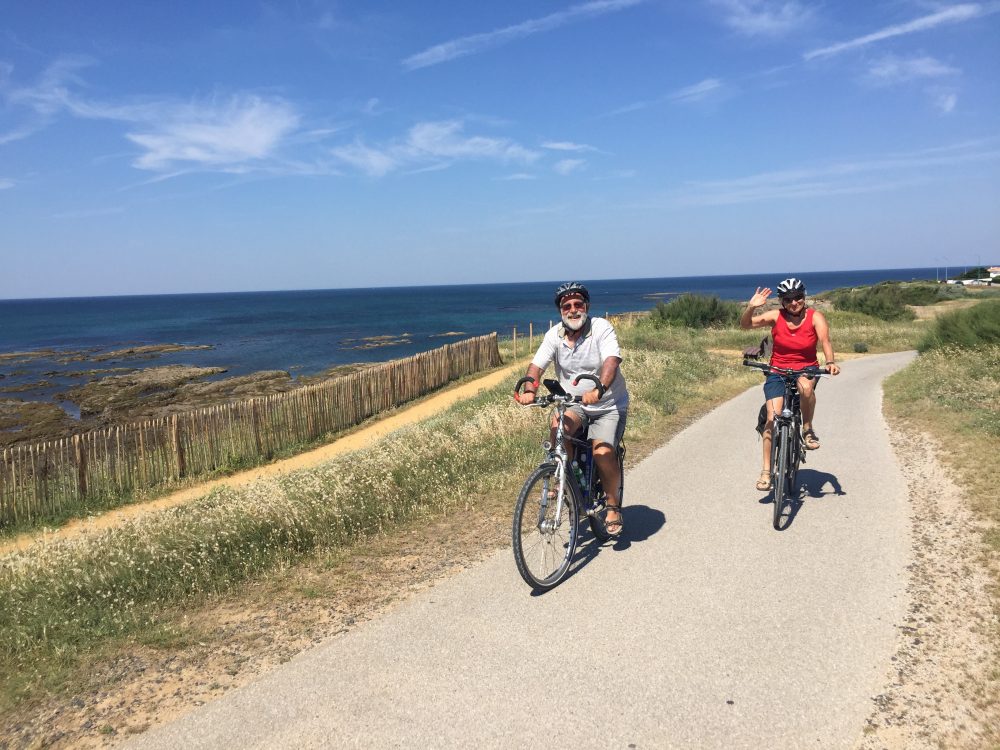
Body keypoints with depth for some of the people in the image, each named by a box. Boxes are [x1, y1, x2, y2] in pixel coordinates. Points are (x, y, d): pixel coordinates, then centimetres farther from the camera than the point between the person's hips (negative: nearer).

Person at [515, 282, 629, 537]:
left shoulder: (601, 328, -16)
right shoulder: (554, 335, -5)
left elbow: (612, 360, -31)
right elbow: (536, 365, -14)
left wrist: (598, 390, -49)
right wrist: (529, 390, -35)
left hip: (609, 405, -3)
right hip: (575, 404, 3)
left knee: (603, 452, -22)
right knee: (559, 424, -29)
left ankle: (614, 507, 3)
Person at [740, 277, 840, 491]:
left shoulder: (815, 317, -8)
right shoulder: (775, 316, -8)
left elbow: (825, 341, -22)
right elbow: (745, 324, -15)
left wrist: (830, 362, -40)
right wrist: (751, 307, -34)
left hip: (807, 369, 0)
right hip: (778, 371, 0)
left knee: (805, 386, -38)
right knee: (773, 417, -13)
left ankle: (807, 430, -11)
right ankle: (766, 471, -6)